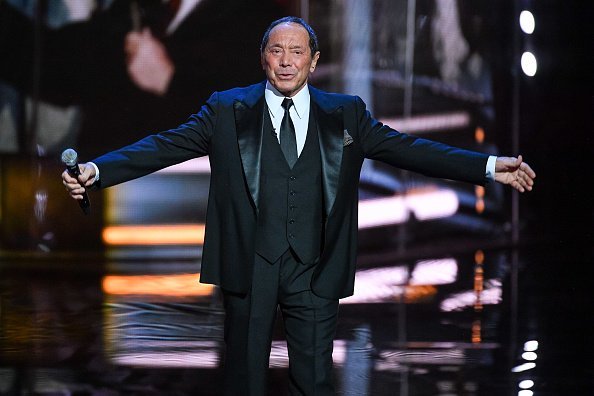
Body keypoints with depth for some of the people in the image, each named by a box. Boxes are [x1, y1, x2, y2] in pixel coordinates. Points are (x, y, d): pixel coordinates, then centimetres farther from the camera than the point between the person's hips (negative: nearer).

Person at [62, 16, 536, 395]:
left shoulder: (346, 115, 7)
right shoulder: (227, 111, 4)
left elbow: (407, 148, 2)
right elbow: (164, 145, -3)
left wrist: (490, 166, -8)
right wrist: (97, 170, -17)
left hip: (314, 269, 1)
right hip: (248, 265, 0)